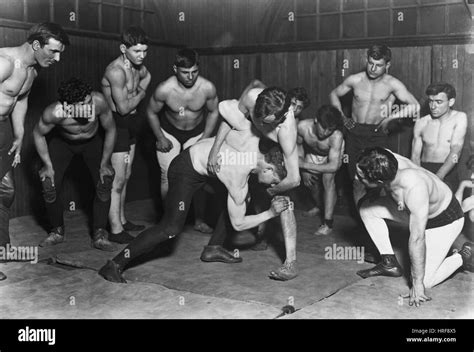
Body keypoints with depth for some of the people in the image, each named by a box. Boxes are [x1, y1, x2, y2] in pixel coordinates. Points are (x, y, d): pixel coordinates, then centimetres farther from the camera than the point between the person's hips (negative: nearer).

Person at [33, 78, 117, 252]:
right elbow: (38, 134, -15)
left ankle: (99, 235, 0)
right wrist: (48, 165, -13)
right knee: (49, 186, -11)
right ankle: (57, 231, 13)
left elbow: (110, 130, -19)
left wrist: (104, 163, -13)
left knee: (104, 184, -12)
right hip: (63, 142, 0)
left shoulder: (98, 101, -37)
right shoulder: (53, 112, -37)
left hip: (92, 142, 1)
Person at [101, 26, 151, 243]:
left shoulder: (138, 67, 5)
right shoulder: (116, 71, -23)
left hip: (129, 124, 9)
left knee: (125, 177, 17)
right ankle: (116, 231, -1)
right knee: (117, 180, -7)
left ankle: (122, 221, 29)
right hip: (116, 124, -9)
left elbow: (146, 77, 31)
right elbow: (123, 107, -24)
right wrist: (140, 94, -7)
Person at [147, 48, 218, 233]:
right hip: (169, 132, -1)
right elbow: (151, 112, -8)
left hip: (196, 133, 1)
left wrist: (204, 139, -8)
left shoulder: (208, 88, -26)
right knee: (168, 178, -5)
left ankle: (199, 220, 12)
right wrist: (160, 138, -8)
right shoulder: (164, 89, -29)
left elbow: (213, 112, -6)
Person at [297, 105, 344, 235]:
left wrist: (305, 165, -40)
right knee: (309, 181, 1)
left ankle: (328, 223, -17)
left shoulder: (336, 136, -44)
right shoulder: (303, 126, -35)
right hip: (312, 153, 3)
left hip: (333, 154, -3)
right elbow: (298, 144, -11)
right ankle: (318, 205, 35)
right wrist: (304, 171, -15)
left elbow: (333, 166, -43)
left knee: (328, 179, -22)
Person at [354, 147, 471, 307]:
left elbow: (417, 239, -38)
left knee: (423, 283, -11)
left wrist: (417, 284, -30)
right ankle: (389, 264, 6)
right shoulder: (384, 160, -27)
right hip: (416, 209, 7)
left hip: (444, 220, -7)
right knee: (367, 208, -5)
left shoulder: (415, 189, -44)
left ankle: (464, 256, 14)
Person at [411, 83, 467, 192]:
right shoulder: (421, 123, 10)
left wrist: (437, 178, -23)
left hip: (447, 172, -3)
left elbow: (455, 152, -10)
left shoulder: (459, 118, 1)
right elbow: (415, 156, 9)